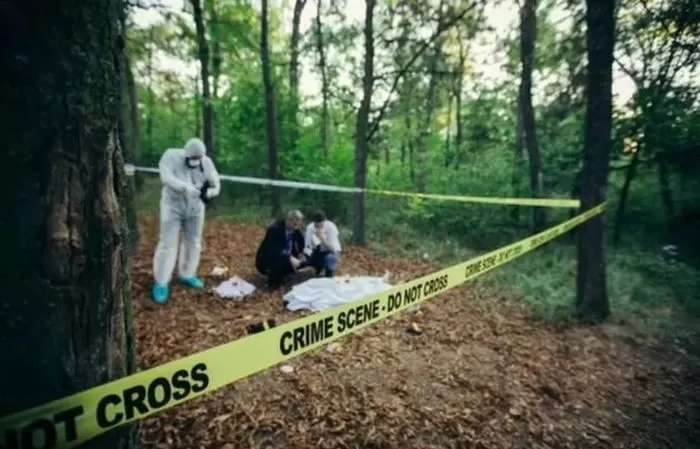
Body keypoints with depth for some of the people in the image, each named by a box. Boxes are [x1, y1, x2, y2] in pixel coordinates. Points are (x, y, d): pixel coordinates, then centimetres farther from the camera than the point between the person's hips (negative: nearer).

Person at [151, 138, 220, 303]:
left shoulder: (206, 162, -10)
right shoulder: (171, 156, -16)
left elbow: (216, 184, -10)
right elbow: (166, 177, -30)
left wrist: (208, 192, -33)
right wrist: (187, 187, -42)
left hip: (195, 207, 4)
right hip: (173, 206, -3)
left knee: (193, 242, 13)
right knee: (167, 244, -4)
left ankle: (187, 275, 33)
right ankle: (161, 283, 7)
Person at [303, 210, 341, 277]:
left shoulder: (331, 227, -26)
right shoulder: (310, 227, -16)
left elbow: (333, 248, -29)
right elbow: (308, 246, -13)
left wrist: (322, 238, -42)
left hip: (331, 252, -4)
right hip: (317, 252, 4)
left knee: (329, 258, -37)